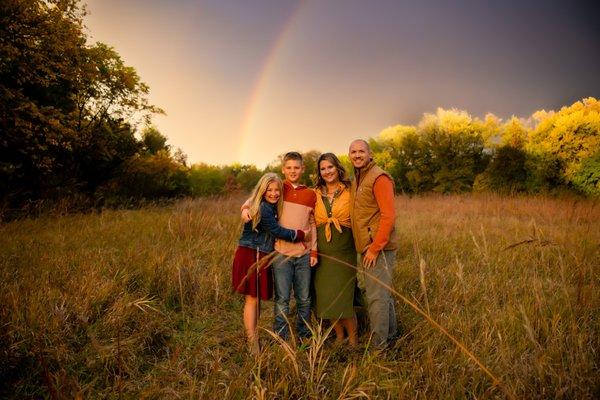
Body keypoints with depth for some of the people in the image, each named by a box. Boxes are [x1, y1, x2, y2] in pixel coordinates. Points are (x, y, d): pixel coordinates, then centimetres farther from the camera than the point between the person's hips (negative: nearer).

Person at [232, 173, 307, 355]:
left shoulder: (272, 207, 12)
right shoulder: (262, 208, -16)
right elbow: (277, 231, -17)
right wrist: (301, 235, -8)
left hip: (261, 257, 9)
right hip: (250, 256, -9)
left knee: (256, 298, 13)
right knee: (252, 299, -4)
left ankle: (252, 337, 23)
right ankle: (253, 344, 2)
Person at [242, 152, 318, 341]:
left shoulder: (311, 194, 8)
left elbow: (313, 224, 12)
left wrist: (314, 251, 7)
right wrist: (245, 209, -17)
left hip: (304, 254, 2)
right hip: (281, 253, -2)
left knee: (304, 299, 11)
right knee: (282, 299, 3)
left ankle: (304, 336, 28)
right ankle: (281, 339, 18)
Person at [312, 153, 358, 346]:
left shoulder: (349, 191, -1)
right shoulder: (316, 194, 7)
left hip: (344, 252, -3)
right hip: (322, 253, 3)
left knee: (344, 298, -4)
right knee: (326, 298, 8)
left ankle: (353, 339, 16)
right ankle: (339, 336, 28)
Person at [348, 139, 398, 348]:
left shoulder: (379, 178, -11)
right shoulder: (355, 180, 16)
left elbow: (389, 215, -18)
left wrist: (375, 248, -18)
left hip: (379, 249, -9)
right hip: (364, 248, 9)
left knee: (376, 296, -3)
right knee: (383, 293, 20)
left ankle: (378, 345, 10)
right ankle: (390, 334, 35)